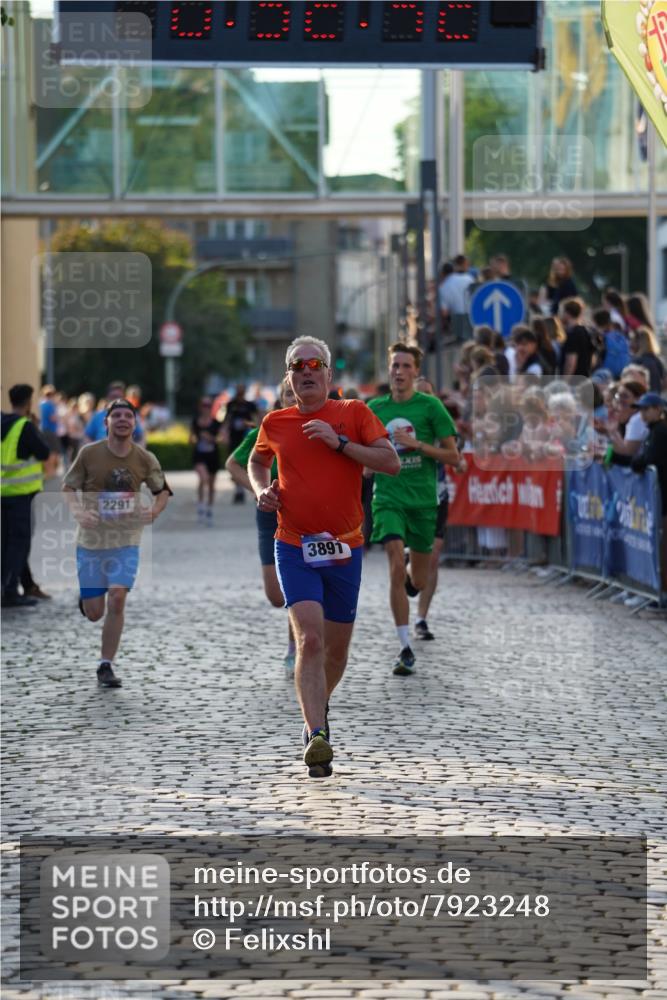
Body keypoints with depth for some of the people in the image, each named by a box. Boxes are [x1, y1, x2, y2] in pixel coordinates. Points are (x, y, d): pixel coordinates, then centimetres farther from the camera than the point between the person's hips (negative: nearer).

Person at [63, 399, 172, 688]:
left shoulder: (145, 460, -3)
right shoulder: (89, 453, -8)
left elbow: (163, 490, 11)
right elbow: (69, 486, 1)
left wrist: (154, 512, -10)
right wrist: (79, 512, -18)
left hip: (126, 541, 1)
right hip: (91, 541, 0)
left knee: (117, 599, -16)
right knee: (94, 613, 2)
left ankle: (106, 666, -4)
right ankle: (85, 599, 42)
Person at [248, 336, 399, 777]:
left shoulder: (354, 413, 1)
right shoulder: (275, 423, 6)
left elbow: (392, 462, -8)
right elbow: (258, 461, 27)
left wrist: (340, 442, -16)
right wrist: (262, 489, 6)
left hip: (345, 548, 1)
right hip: (294, 547, -1)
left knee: (337, 648, 11)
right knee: (310, 638, -20)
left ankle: (319, 708, 41)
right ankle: (317, 737, -24)